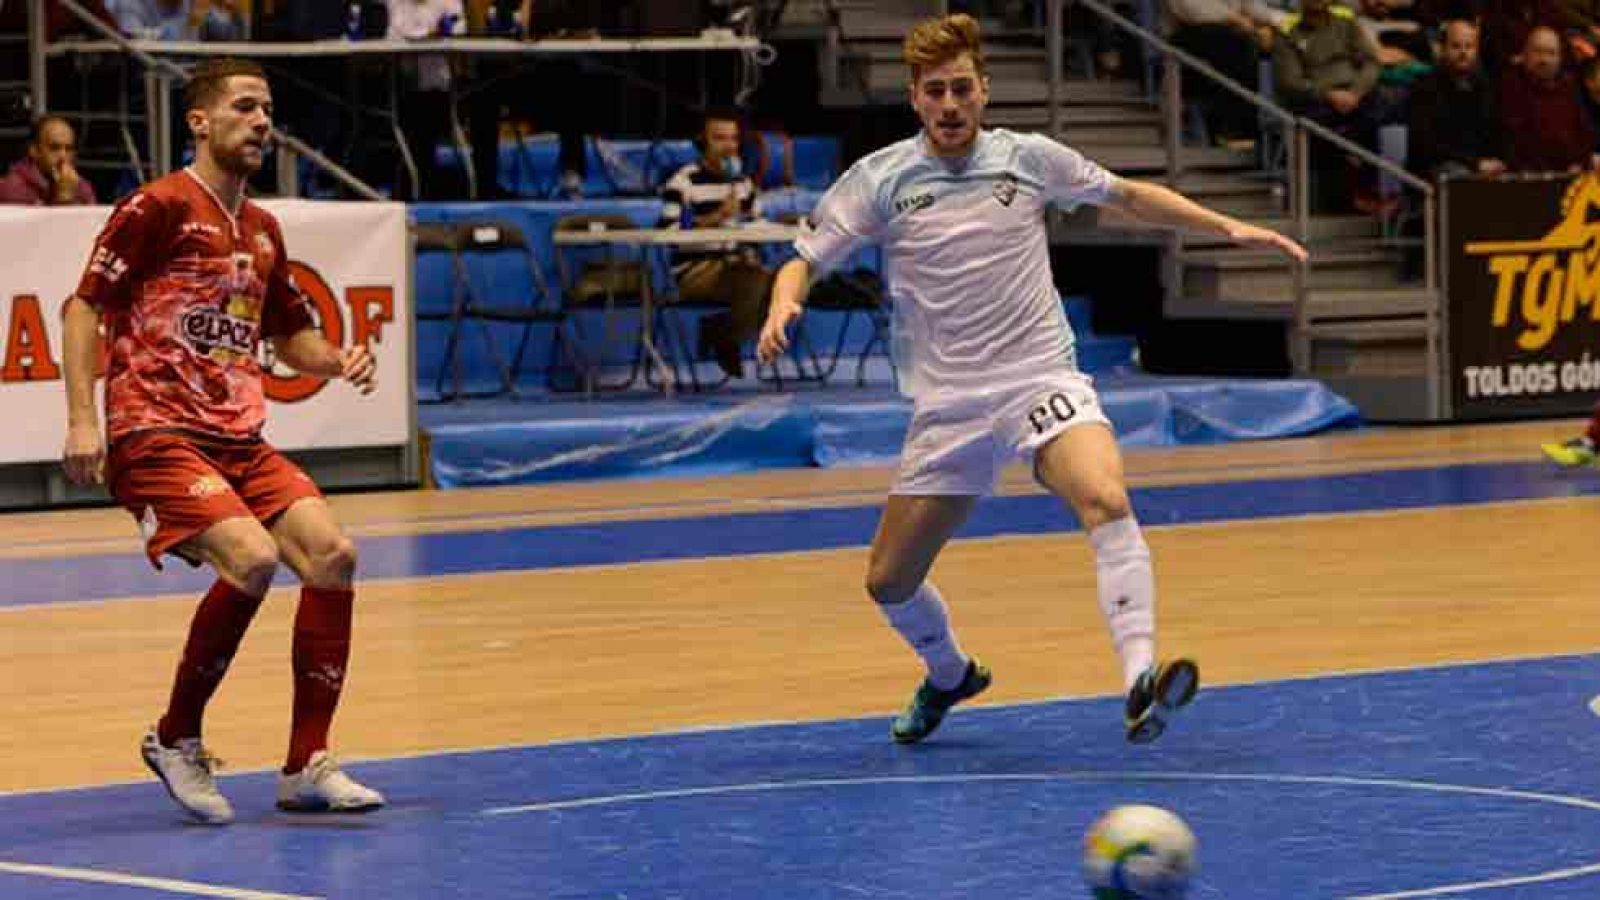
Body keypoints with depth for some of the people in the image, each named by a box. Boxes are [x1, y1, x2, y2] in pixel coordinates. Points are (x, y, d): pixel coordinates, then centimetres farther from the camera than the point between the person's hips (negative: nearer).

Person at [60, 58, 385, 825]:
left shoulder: (261, 231, 16)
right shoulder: (159, 207, -5)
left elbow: (290, 333, 30)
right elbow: (83, 307, -7)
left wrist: (337, 361, 8)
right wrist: (82, 419, -17)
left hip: (239, 440, 8)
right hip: (154, 437, -7)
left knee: (332, 555, -9)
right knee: (252, 558, -27)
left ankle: (306, 766, -1)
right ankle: (176, 740, -6)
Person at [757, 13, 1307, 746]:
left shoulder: (1030, 159, 2)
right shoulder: (880, 179, -1)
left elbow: (1130, 197, 16)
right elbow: (804, 259, 3)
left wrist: (1229, 228, 10)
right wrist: (783, 307, -19)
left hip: (1042, 381, -1)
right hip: (947, 404, 1)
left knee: (1107, 501, -31)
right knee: (889, 582, 6)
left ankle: (1140, 680, -40)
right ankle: (950, 676, 39)